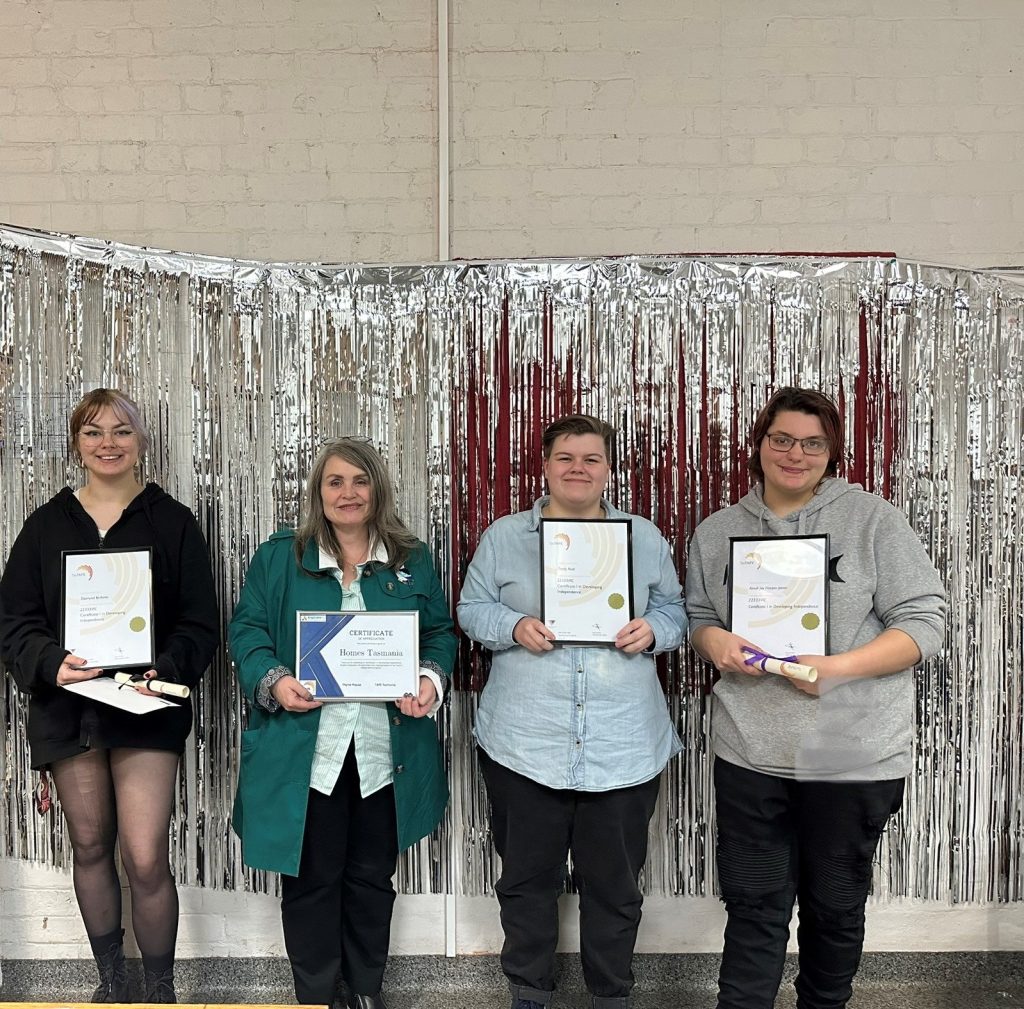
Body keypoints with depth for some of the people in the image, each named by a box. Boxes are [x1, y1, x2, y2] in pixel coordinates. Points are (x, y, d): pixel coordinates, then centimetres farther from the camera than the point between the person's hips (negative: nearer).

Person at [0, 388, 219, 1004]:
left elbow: (201, 623, 0)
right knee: (90, 846, 14)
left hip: (147, 706, -3)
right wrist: (51, 664, -15)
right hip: (66, 705, 3)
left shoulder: (173, 522, 2)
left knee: (147, 859, -7)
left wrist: (166, 670, -18)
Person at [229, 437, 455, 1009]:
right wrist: (273, 681, -17)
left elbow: (441, 632, 9)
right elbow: (248, 631, 1)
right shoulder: (279, 557, 4)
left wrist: (431, 680, -10)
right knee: (311, 878, 8)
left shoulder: (413, 560, 8)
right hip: (305, 751, -1)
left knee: (372, 877, 15)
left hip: (387, 751, 2)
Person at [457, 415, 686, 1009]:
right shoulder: (504, 536, 5)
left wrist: (652, 630, -11)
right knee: (527, 877, 13)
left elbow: (677, 609, 11)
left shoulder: (646, 538, 8)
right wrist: (514, 627, -14)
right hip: (525, 743, 0)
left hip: (625, 748, 1)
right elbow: (472, 610, 5)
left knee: (615, 882, 12)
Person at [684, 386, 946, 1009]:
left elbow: (925, 623, -7)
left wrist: (838, 668, -21)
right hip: (750, 752, 2)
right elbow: (696, 617, 16)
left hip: (854, 757, -2)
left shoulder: (873, 519, -5)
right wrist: (713, 641, -8)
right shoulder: (718, 532, 7)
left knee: (836, 906, 16)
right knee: (754, 904, 9)